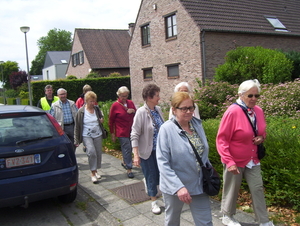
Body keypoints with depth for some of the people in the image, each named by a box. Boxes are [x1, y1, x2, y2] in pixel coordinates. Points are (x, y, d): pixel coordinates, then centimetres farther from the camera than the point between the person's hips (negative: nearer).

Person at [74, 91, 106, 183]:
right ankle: (93, 173, -8)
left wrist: (101, 120, -3)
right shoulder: (81, 111, -7)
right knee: (91, 152, -20)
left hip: (98, 135, 4)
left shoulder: (97, 109, 3)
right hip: (87, 136, -4)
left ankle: (96, 171, 27)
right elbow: (77, 126, -3)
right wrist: (76, 140, -5)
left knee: (98, 153, 7)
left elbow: (101, 117, 23)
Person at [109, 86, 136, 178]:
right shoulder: (115, 105, -8)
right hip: (122, 132, -5)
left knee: (129, 148, 15)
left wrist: (133, 111, -5)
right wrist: (112, 134, -3)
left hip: (131, 131, 5)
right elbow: (111, 121, -3)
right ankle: (129, 169, 4)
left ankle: (124, 162, 39)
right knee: (127, 149, -4)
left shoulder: (130, 103, 6)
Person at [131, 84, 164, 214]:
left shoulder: (158, 109, 0)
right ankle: (154, 202, 27)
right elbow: (134, 135, -17)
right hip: (147, 151, -5)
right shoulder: (141, 112, -17)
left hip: (160, 149, 5)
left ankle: (147, 182, 38)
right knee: (151, 176, 8)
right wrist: (136, 155, -21)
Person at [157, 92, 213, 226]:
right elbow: (163, 162, -21)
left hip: (199, 185, 4)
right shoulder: (167, 129, -17)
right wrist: (178, 187, -28)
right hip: (174, 186, -3)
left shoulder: (197, 124, -2)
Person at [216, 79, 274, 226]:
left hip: (253, 160, 5)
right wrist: (229, 161, -24)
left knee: (258, 189, 8)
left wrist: (261, 138, -6)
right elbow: (221, 139, -18)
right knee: (231, 190, 11)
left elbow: (262, 131, 18)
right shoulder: (232, 112, -20)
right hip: (235, 161, -5)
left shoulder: (258, 111, 0)